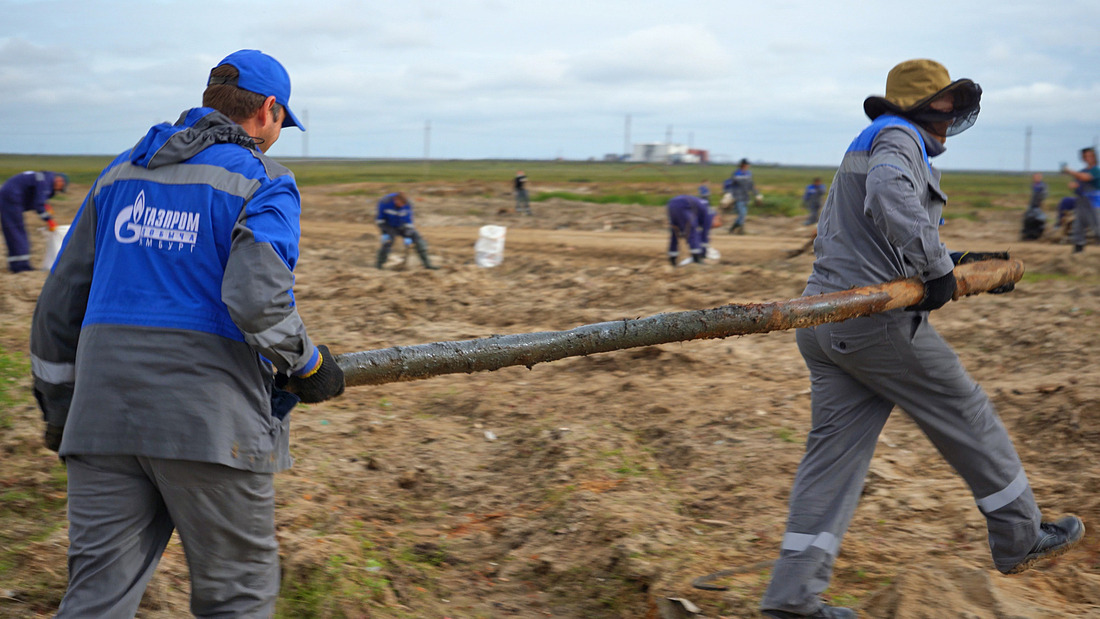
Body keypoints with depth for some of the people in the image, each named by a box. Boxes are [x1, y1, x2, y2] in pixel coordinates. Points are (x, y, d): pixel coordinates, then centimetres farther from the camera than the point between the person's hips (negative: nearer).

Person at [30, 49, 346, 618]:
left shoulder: (122, 171, 17)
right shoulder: (262, 184, -2)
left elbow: (59, 302, 18)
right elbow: (258, 298, -20)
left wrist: (58, 407, 27)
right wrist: (308, 365, -3)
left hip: (105, 417, 5)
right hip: (209, 421, -5)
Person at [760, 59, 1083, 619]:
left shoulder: (868, 146, 26)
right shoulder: (897, 138, -6)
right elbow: (891, 195, -29)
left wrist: (953, 266, 21)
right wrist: (939, 266, -23)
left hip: (825, 319, 10)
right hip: (874, 319, -9)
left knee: (835, 447, 6)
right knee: (964, 414, 7)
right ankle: (1019, 537, 22)